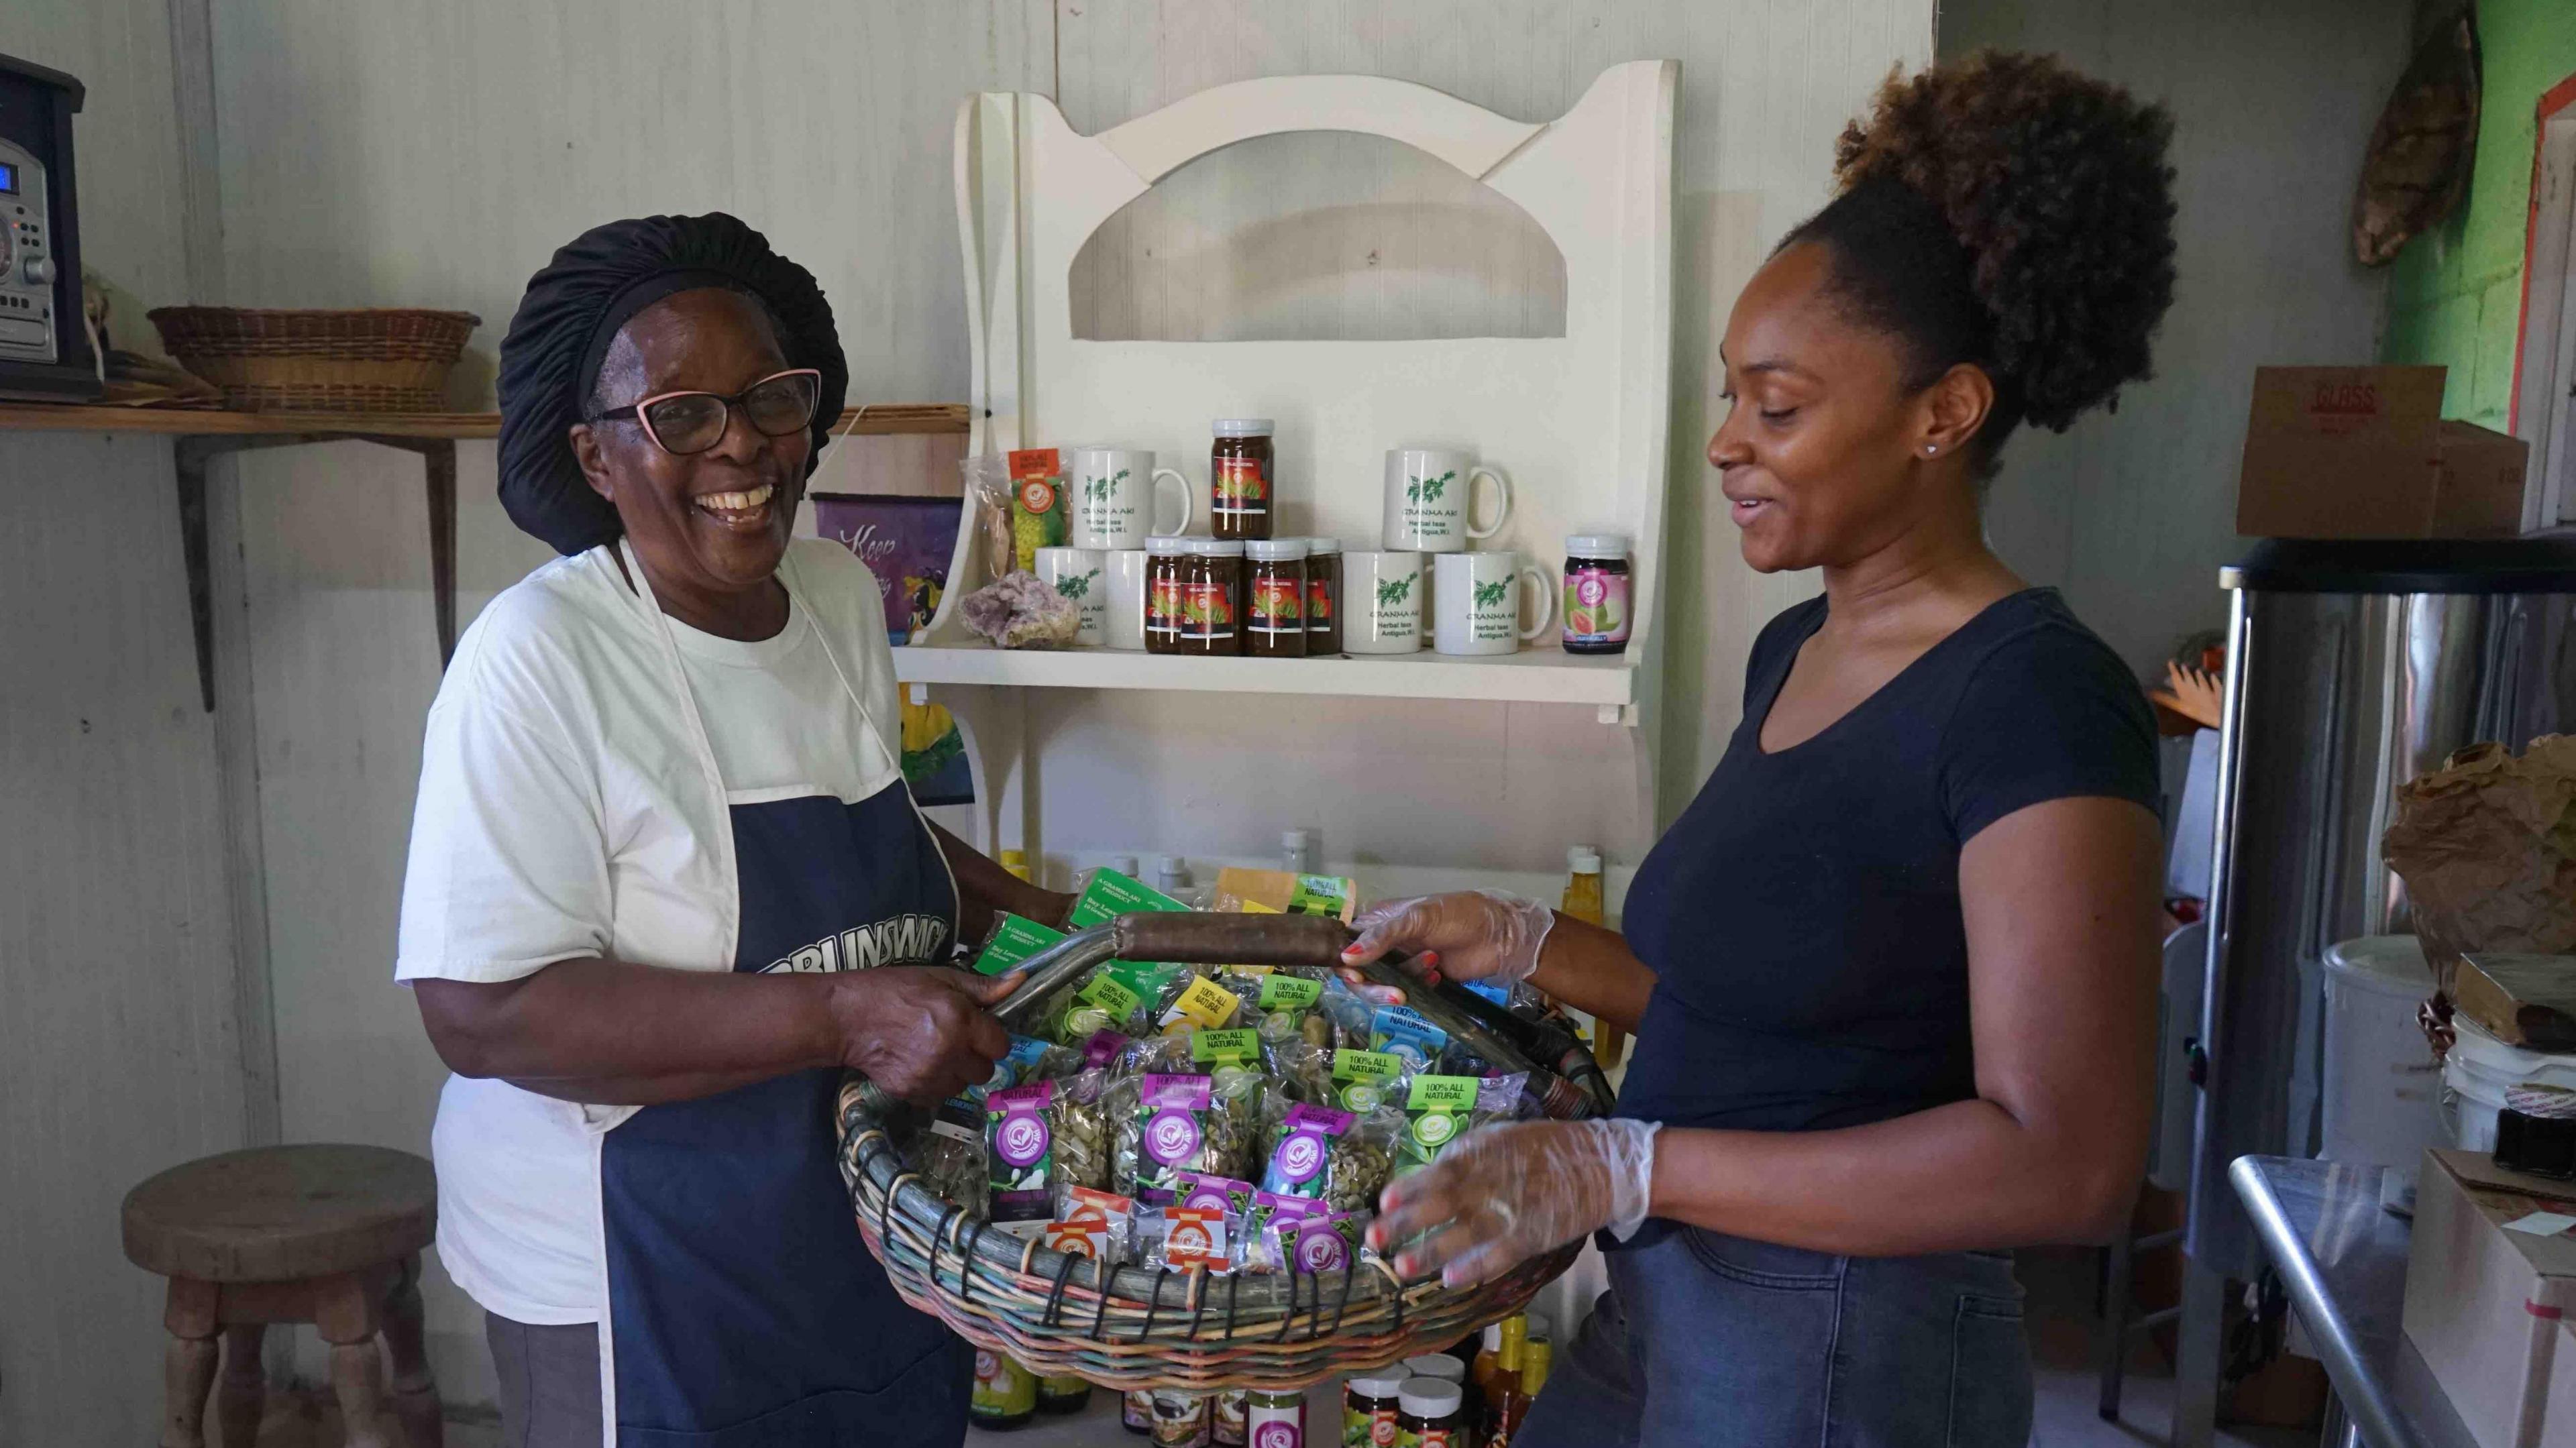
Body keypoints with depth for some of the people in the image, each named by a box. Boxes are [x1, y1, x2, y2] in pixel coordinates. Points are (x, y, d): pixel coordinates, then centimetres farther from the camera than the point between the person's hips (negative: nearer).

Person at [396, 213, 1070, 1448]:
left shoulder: (842, 596, 1)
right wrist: (841, 1017, -32)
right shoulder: (541, 659, -20)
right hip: (636, 1286, -6)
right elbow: (482, 1012, -26)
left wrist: (1015, 910, 4)